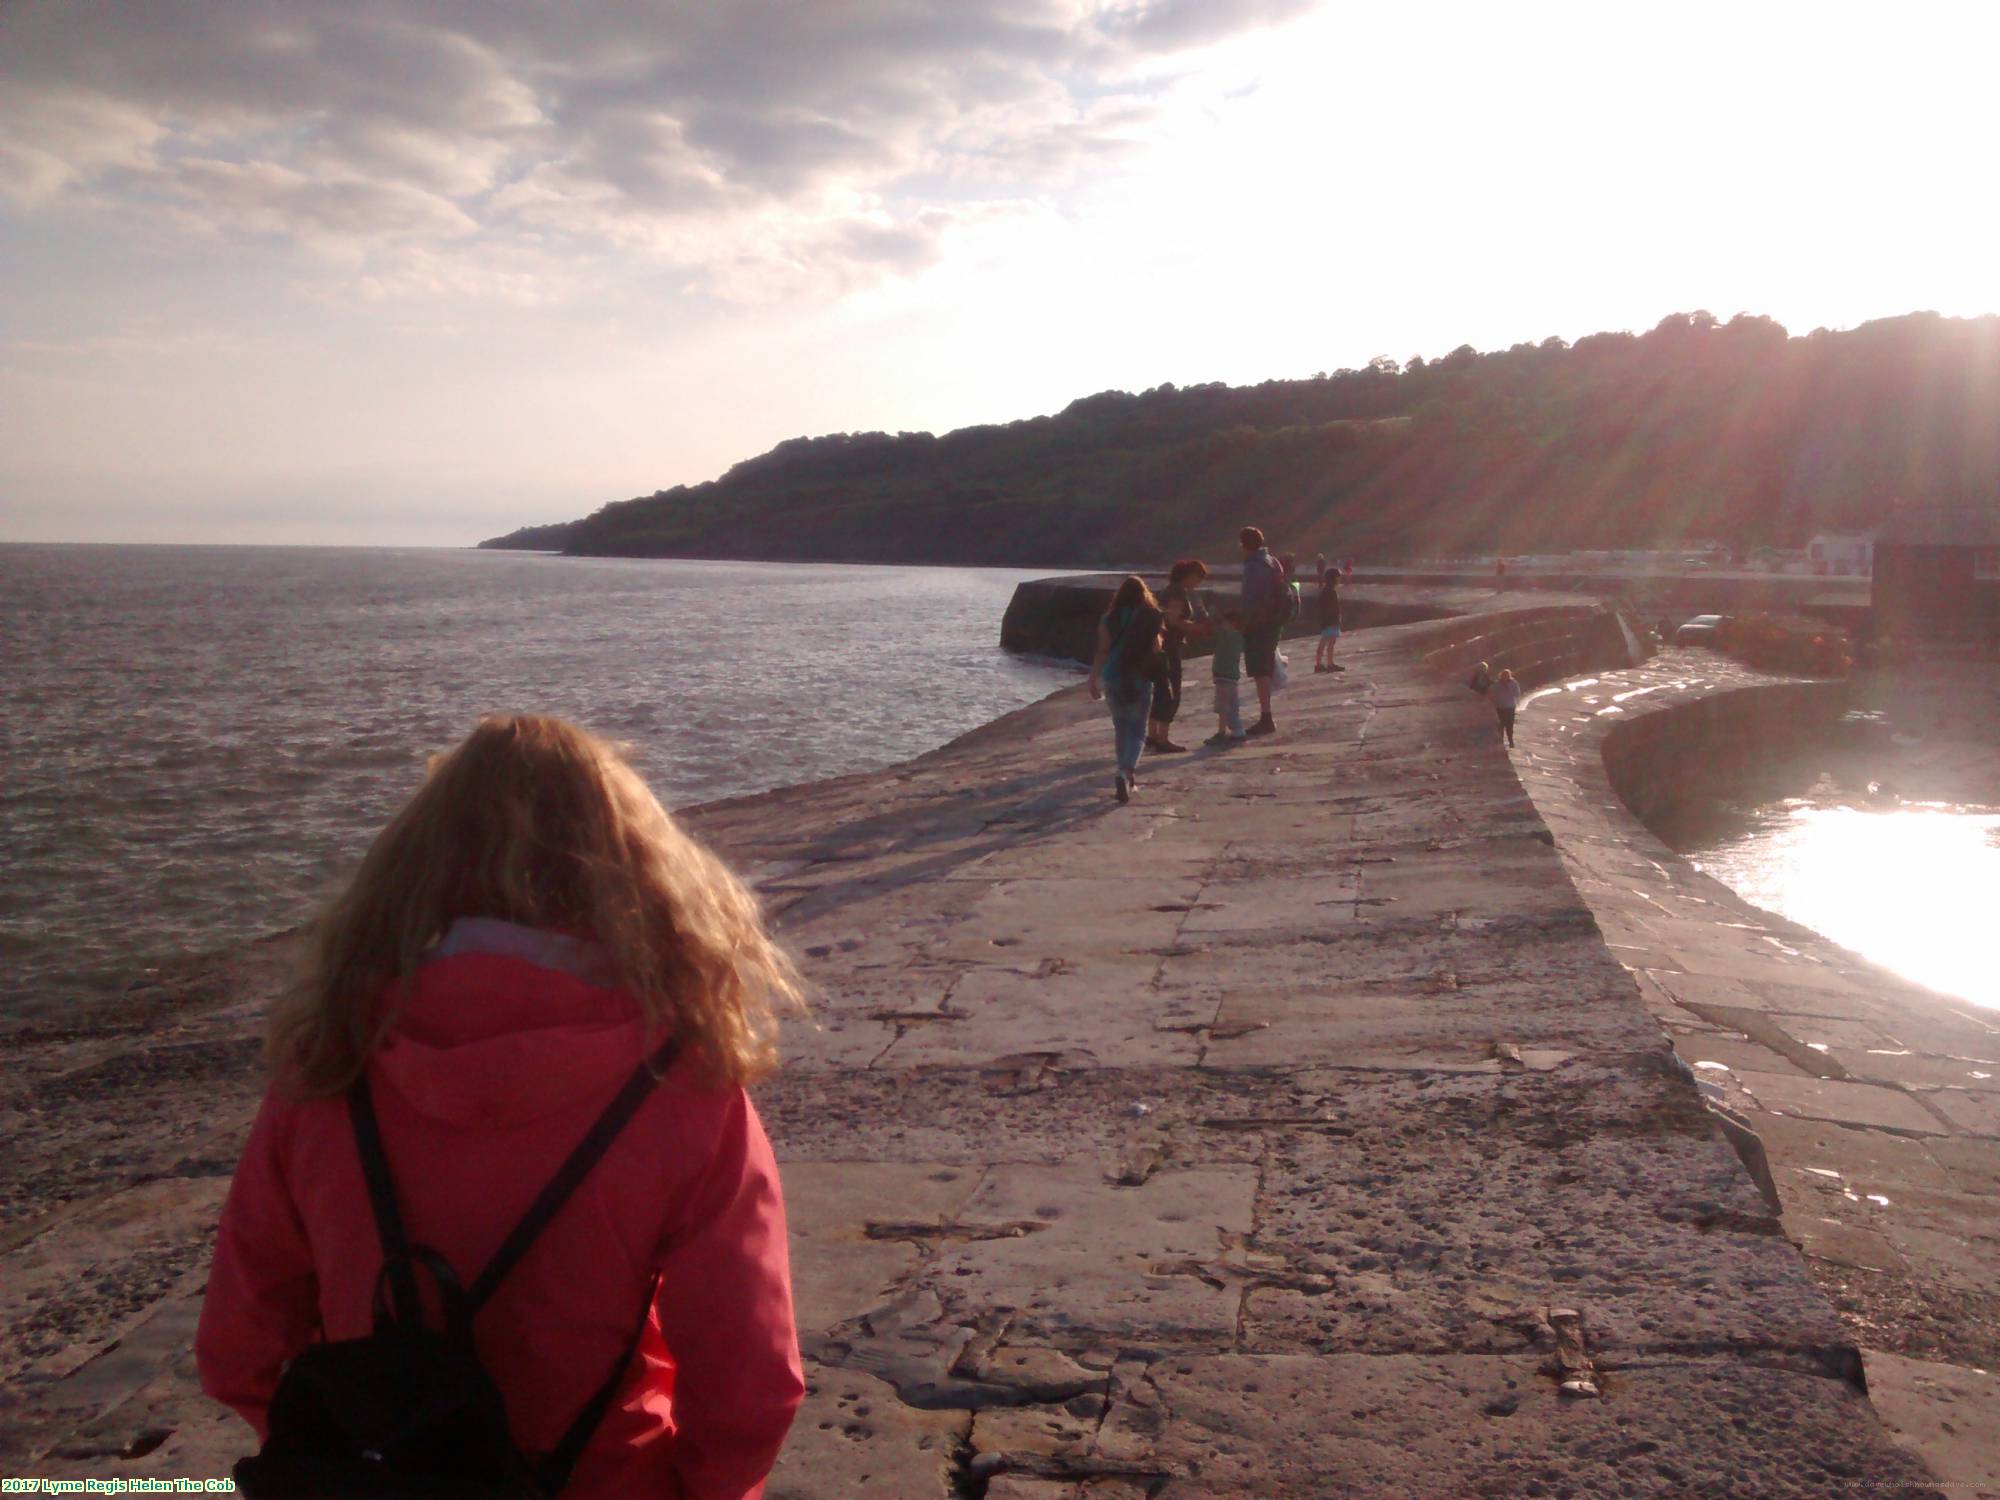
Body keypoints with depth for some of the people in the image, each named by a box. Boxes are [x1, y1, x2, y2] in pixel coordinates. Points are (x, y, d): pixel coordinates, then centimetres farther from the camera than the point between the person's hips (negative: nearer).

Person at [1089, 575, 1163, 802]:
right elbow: (1156, 648, 1)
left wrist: (1093, 679, 1)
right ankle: (1125, 773, -21)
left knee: (1121, 728, 17)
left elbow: (1102, 652, -3)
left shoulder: (1109, 619, 0)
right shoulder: (1151, 618, -3)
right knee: (1137, 731, 1)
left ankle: (1127, 775, 24)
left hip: (1113, 678, 2)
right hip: (1140, 680, -2)